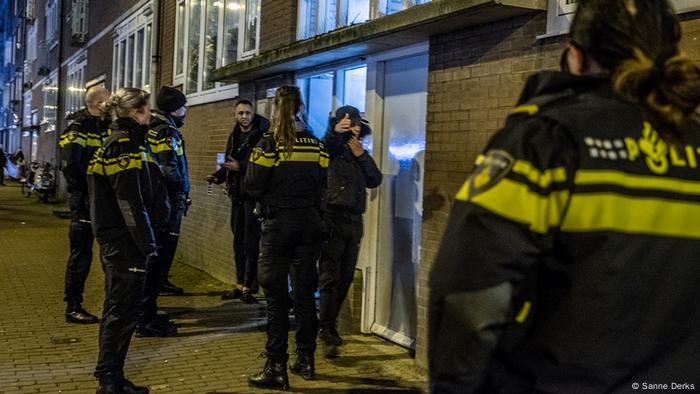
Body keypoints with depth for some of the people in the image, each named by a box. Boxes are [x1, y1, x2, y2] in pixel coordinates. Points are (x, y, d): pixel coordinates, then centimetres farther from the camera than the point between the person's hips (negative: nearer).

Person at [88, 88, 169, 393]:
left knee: (118, 310, 16)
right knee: (122, 312, -3)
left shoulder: (118, 144, 16)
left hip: (115, 242, 11)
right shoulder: (127, 147, -16)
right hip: (125, 245, -11)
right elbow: (131, 204, -21)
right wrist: (148, 243, -15)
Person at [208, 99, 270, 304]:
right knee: (238, 241, 13)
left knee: (251, 242, -5)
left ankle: (248, 287, 1)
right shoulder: (234, 136, 14)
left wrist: (240, 167, -23)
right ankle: (240, 284, 22)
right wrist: (218, 176, 6)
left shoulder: (261, 135, -11)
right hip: (237, 194, 8)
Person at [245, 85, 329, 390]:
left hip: (278, 222, -4)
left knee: (276, 296, 0)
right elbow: (322, 184, 5)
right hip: (309, 222, 4)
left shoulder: (270, 143, -10)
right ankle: (305, 359, 23)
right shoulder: (315, 144, 2)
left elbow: (252, 186, -11)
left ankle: (277, 368, 1)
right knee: (305, 293, 13)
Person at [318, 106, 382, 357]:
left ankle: (329, 325, 24)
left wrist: (361, 155, -3)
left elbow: (375, 181, 7)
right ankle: (327, 333, -9)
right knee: (329, 277, -10)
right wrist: (334, 132, -41)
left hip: (353, 221, 7)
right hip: (332, 217, -7)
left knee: (345, 278, 11)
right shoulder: (331, 148, 0)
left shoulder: (360, 154, 19)